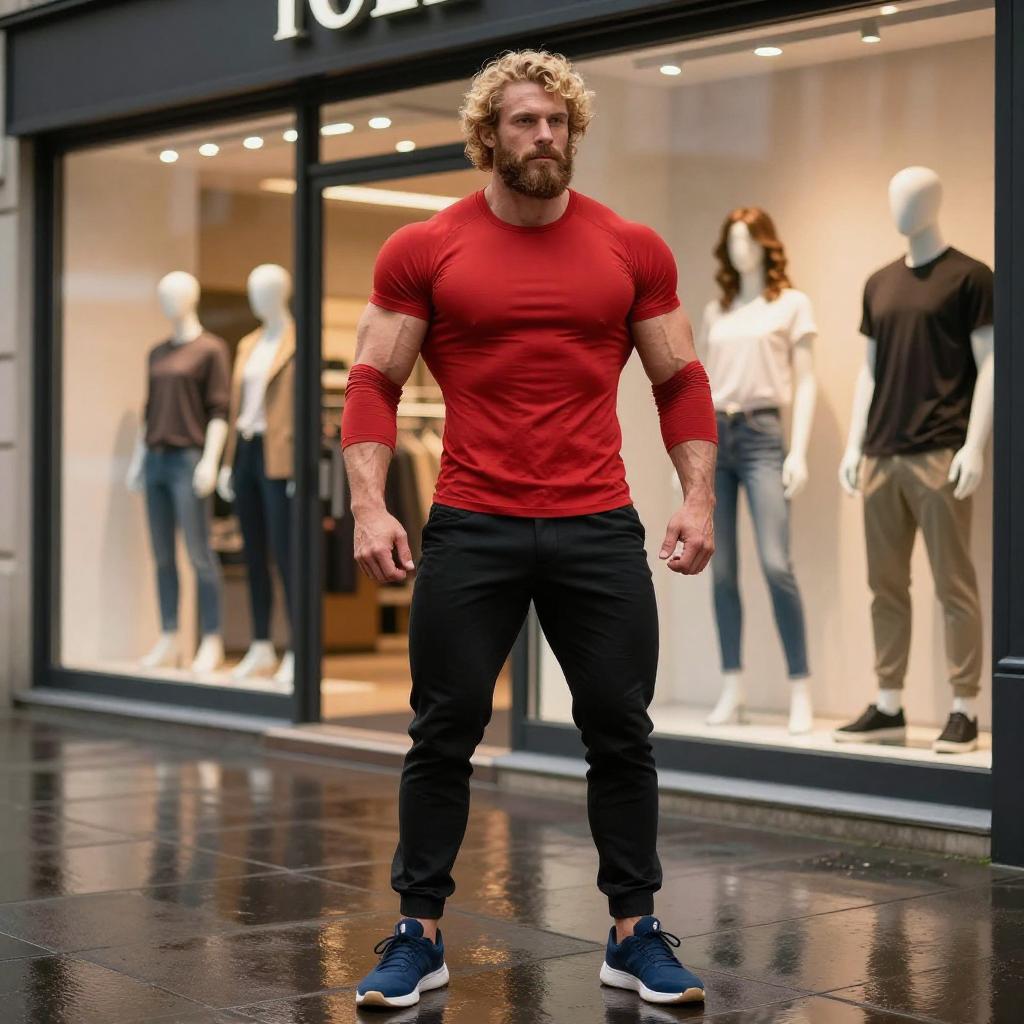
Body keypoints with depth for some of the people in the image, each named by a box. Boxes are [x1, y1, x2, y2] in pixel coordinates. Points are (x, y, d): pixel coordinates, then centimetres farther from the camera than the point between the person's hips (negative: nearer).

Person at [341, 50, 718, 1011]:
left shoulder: (633, 250, 4)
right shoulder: (423, 251, 0)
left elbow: (681, 380, 8)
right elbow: (372, 383, 0)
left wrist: (698, 497, -2)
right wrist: (370, 507, -11)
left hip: (599, 531, 2)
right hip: (470, 531, -1)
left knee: (621, 734, 7)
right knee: (444, 735, 6)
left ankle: (636, 933, 21)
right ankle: (418, 934, 19)